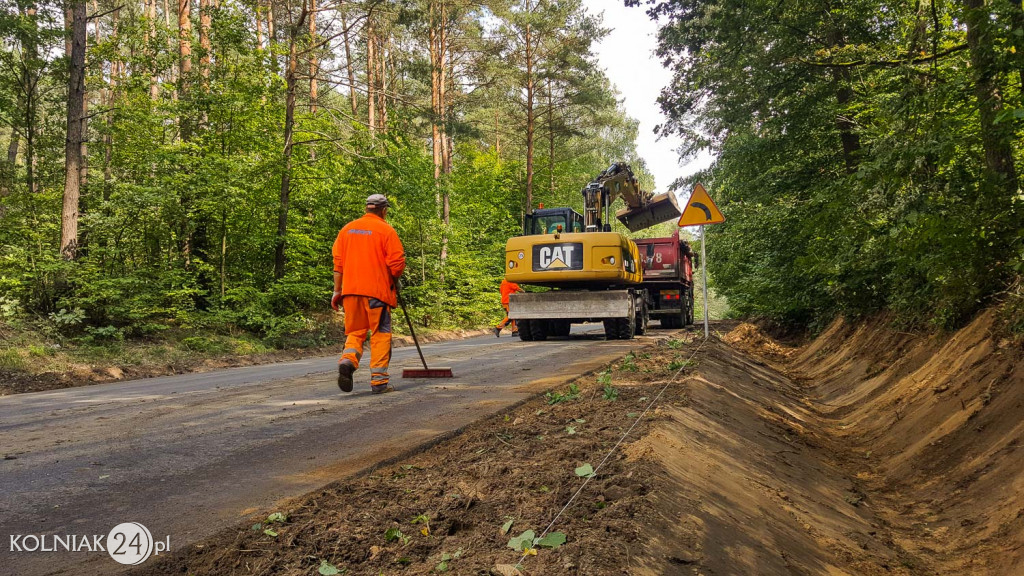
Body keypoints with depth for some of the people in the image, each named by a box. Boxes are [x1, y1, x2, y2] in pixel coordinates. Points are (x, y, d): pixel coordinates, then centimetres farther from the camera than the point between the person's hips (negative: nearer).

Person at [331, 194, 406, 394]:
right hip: (377, 290, -4)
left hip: (351, 289, 4)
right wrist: (393, 280, 11)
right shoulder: (386, 230, -4)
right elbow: (397, 263, -9)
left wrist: (337, 290, 14)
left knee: (355, 332, 15)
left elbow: (338, 262, 9)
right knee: (380, 334, 4)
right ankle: (379, 381, 3)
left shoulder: (347, 229, 11)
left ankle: (348, 359, -13)